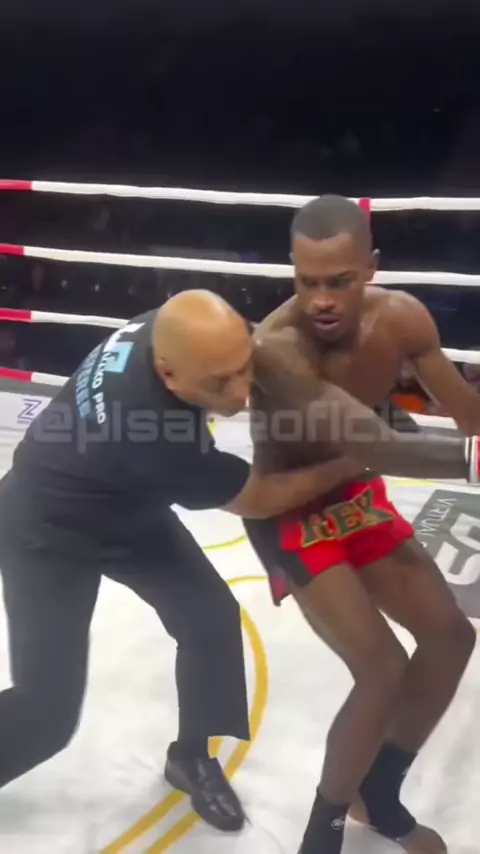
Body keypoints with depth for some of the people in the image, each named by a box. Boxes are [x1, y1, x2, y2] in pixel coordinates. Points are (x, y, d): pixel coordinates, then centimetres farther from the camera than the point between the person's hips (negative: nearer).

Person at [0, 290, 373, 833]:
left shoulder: (165, 331, -24)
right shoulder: (156, 434, -43)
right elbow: (260, 499, -25)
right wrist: (353, 462, -16)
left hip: (123, 507, 8)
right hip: (46, 532, -7)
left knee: (211, 617, 2)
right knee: (48, 711, -6)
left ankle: (191, 757, 25)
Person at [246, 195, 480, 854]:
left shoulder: (401, 318, -16)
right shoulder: (276, 349, -36)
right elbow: (376, 446, -45)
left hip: (356, 497, 7)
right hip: (290, 513, -7)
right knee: (384, 672, -16)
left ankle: (379, 792, 29)